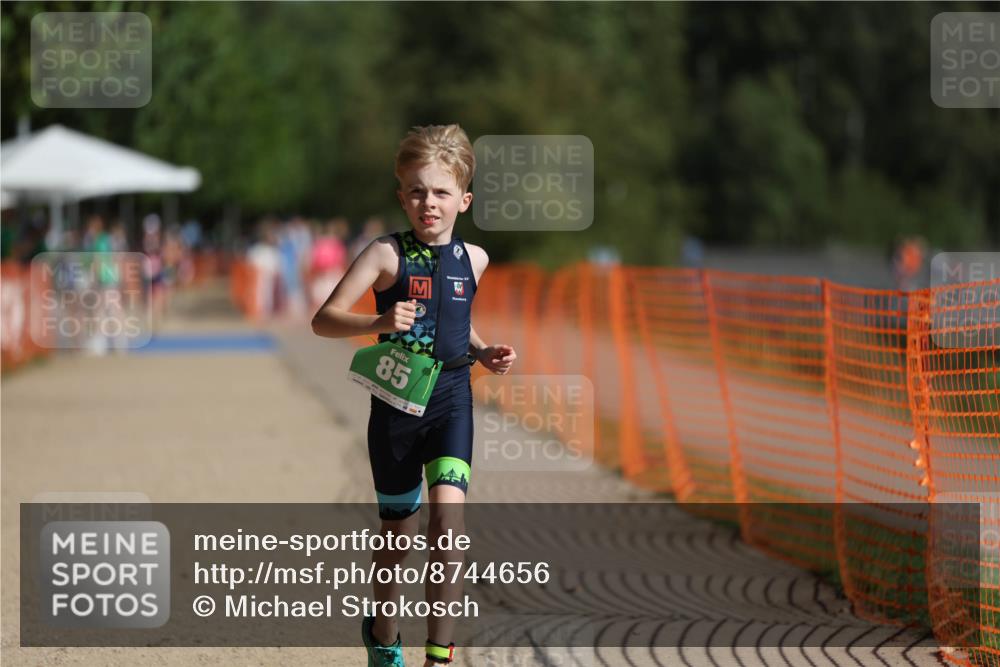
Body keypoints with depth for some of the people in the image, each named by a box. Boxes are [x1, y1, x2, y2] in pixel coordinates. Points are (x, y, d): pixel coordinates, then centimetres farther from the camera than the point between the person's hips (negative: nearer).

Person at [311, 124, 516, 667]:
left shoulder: (472, 259, 5)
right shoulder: (387, 254, -8)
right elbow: (324, 319, -13)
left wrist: (483, 352, 7)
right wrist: (379, 323, -30)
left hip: (452, 397, 2)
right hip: (396, 401, -2)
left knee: (448, 512, -18)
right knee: (398, 529, 11)